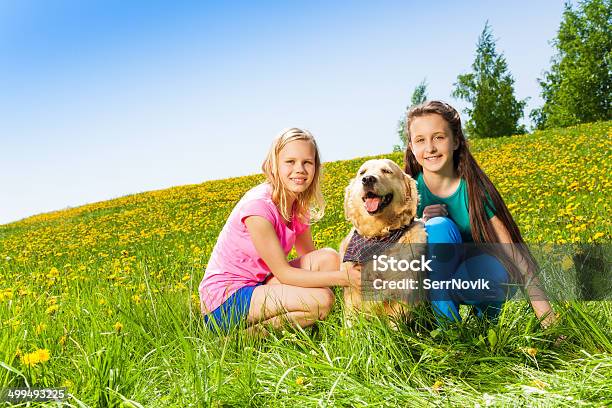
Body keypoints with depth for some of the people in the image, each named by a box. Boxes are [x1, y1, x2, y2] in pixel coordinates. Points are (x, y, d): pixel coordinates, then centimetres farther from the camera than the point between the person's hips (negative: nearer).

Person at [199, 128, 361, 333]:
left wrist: (349, 268, -10)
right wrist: (345, 277, -23)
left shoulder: (297, 207, 2)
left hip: (258, 284, 8)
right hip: (226, 301, -8)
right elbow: (283, 273, -21)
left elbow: (310, 256, 7)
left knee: (329, 258, -8)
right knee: (321, 300, -24)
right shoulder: (258, 205, -23)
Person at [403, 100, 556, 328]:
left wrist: (548, 317, -23)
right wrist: (420, 227, -29)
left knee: (500, 275, -37)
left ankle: (485, 311, -2)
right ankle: (447, 325, -21)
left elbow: (511, 248, -17)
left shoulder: (475, 187, -14)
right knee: (439, 226, -30)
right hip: (431, 278, 1)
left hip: (473, 276, -1)